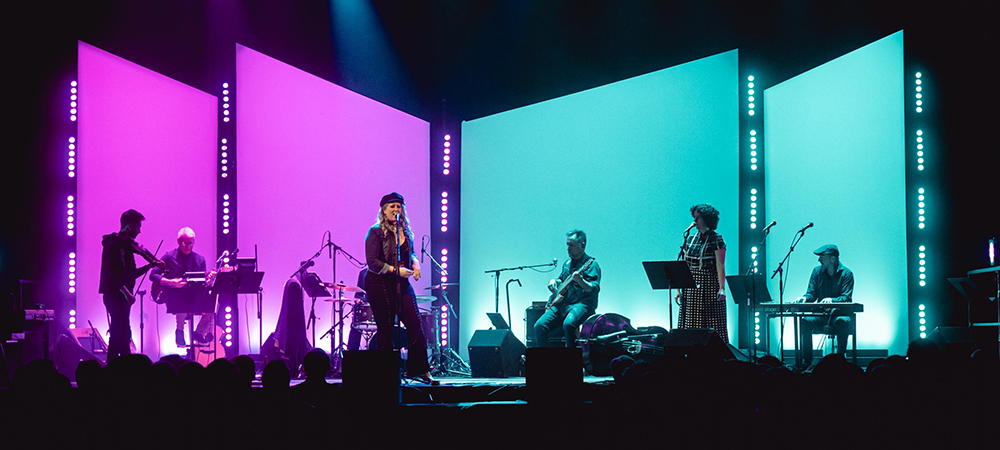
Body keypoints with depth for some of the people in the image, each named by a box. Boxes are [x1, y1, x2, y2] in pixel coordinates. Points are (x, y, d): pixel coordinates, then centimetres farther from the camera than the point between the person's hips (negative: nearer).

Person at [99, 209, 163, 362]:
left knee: (118, 335, 11)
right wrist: (127, 293, -25)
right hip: (114, 296, -9)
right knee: (123, 335, -12)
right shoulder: (113, 245, -13)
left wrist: (151, 265, 6)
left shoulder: (127, 245, 14)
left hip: (122, 296, 9)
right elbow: (112, 274, -20)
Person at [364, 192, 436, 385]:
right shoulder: (376, 232, -7)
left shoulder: (405, 231, 12)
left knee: (415, 323, -4)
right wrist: (395, 270, -18)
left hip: (402, 283, 6)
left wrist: (415, 263, 1)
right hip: (380, 284, -6)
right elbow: (372, 262, -13)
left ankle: (419, 369, 2)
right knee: (386, 329, -1)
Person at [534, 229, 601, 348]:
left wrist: (580, 280, -34)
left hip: (582, 304, -7)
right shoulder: (567, 263, 20)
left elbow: (594, 289, -15)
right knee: (539, 326, -14)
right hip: (561, 303, 7)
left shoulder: (592, 264, -3)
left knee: (568, 324, -37)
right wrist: (554, 282, 13)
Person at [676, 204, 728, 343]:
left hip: (709, 286, -6)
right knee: (690, 326, 4)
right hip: (690, 288, 6)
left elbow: (720, 266, -11)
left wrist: (722, 288, -21)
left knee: (711, 326, -6)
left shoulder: (716, 240, -4)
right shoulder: (690, 240, 13)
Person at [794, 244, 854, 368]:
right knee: (805, 321, -28)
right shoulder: (817, 271, 7)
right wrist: (805, 298, -16)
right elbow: (812, 294, 8)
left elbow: (846, 298, -14)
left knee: (843, 322, -38)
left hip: (839, 314, -3)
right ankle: (807, 360, -21)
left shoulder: (846, 274, -5)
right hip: (821, 315, 3)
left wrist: (832, 300, -34)